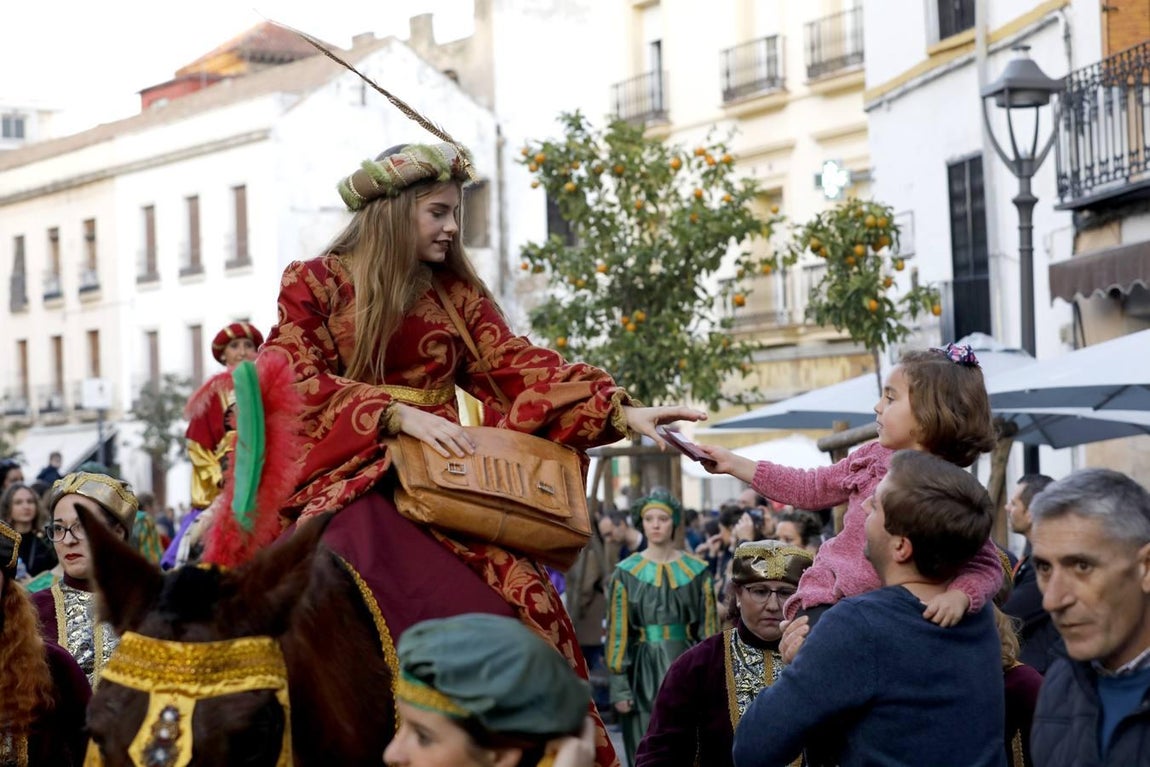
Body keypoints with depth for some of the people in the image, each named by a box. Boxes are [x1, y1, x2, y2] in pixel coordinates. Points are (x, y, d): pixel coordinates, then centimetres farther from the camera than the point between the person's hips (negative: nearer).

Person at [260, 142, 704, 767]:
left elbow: (518, 366, 7)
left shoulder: (455, 291, 17)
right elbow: (296, 384, -4)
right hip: (353, 482, -4)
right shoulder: (315, 284, 7)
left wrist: (622, 413, -8)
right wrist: (398, 415, -16)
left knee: (523, 601, -19)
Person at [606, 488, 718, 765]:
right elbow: (618, 632, 1)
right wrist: (619, 686, -5)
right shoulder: (626, 573, 3)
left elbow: (708, 629, 6)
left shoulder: (696, 571, 5)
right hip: (644, 672, 0)